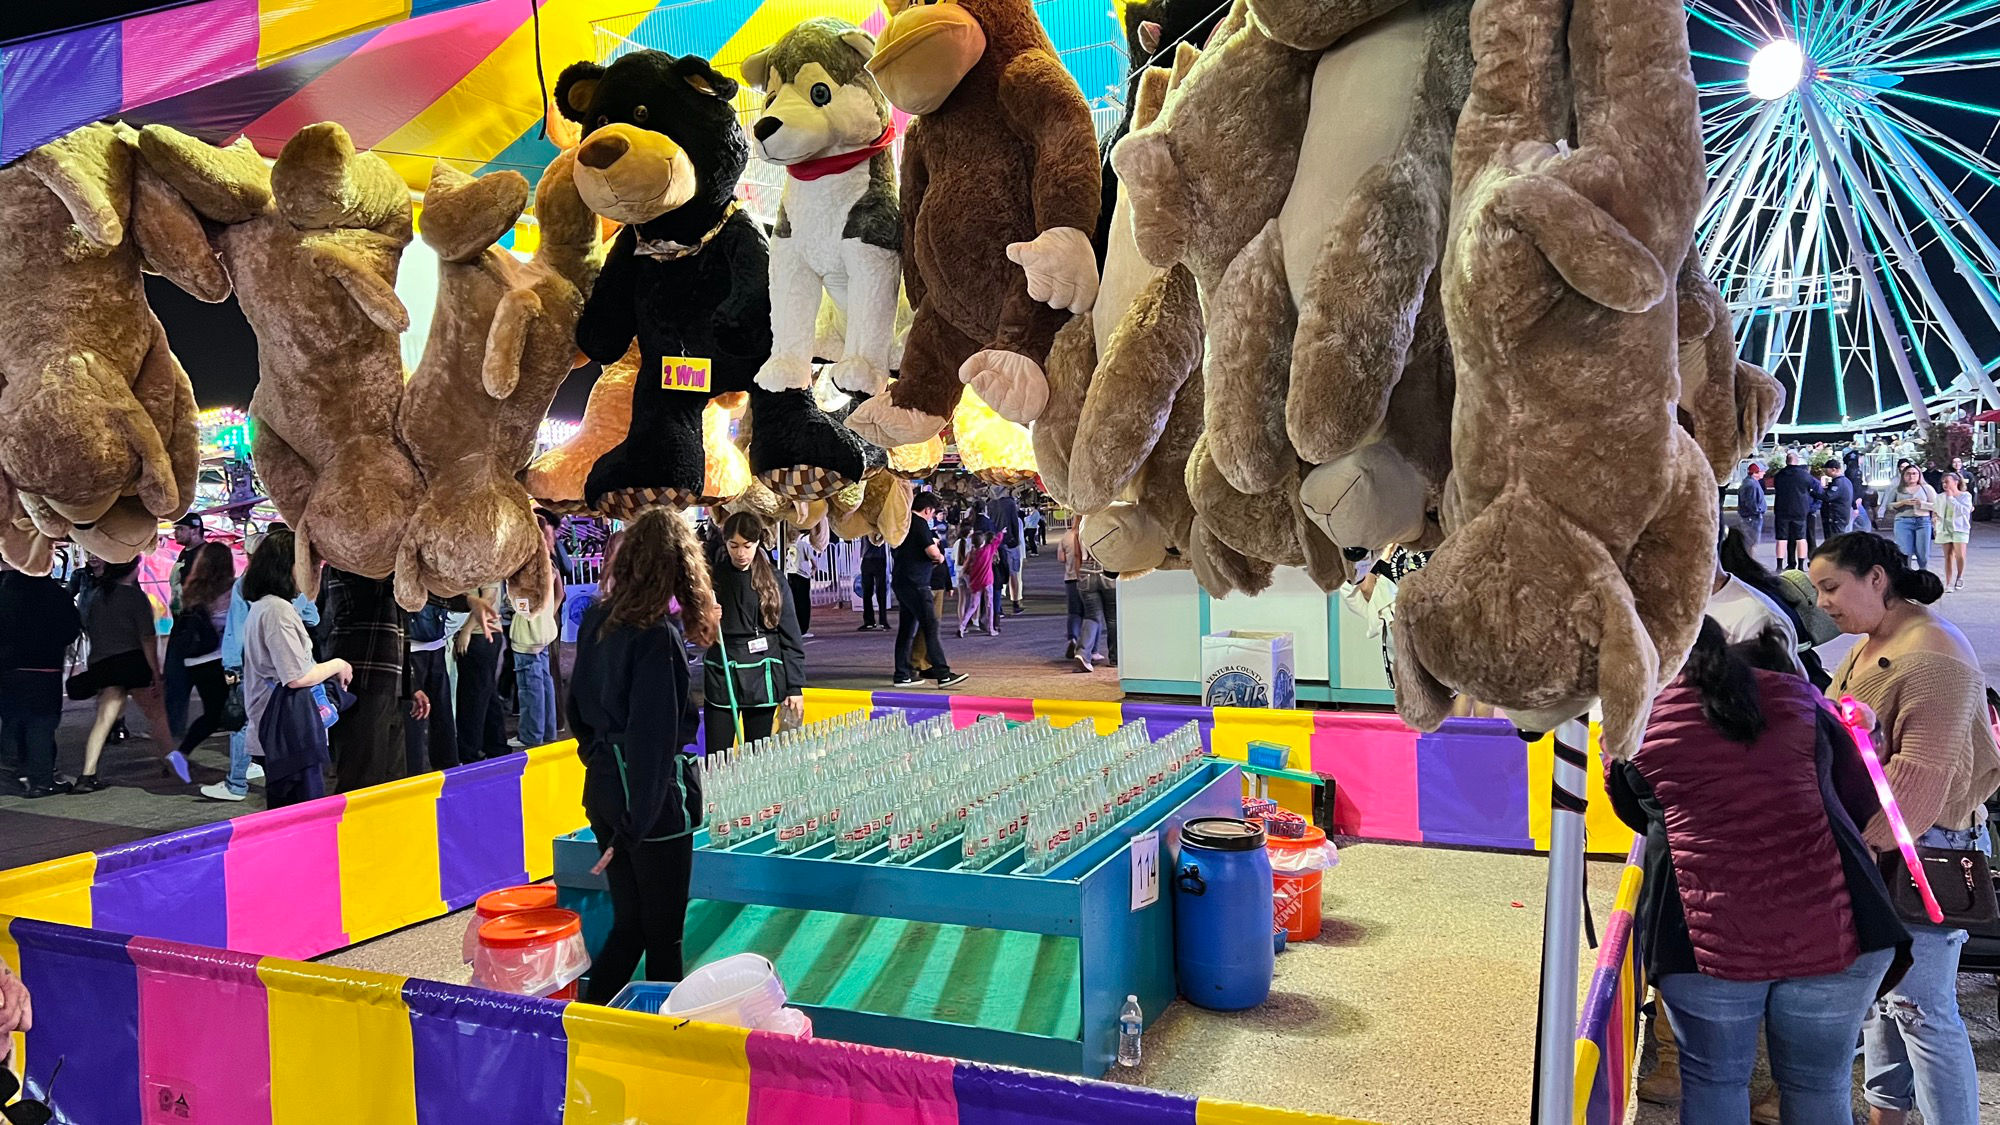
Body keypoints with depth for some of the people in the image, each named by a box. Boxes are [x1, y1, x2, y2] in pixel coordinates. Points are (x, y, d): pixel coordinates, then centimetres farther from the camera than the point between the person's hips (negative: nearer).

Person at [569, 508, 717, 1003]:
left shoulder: (598, 618, 4)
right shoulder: (659, 634, -19)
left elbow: (579, 707, 15)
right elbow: (653, 739, -22)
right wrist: (631, 829, -19)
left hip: (603, 791, 7)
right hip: (653, 801, -7)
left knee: (628, 923, 17)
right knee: (664, 934, 7)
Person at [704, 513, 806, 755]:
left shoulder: (774, 580, 0)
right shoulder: (713, 573, 2)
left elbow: (790, 637, 1)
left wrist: (795, 687, -3)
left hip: (762, 676, 0)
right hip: (720, 675, 1)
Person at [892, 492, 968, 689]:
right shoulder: (920, 524, -11)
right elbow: (933, 553, -19)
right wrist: (940, 556, 5)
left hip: (900, 582, 9)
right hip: (916, 584, -9)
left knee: (906, 629, 11)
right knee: (930, 626, -10)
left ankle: (902, 674, 13)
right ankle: (943, 674, -13)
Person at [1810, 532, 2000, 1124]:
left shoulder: (1933, 656, -20)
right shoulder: (1870, 644, 11)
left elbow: (1918, 776, -24)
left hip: (1924, 850, -9)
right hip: (1876, 851, 9)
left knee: (1921, 1008, -4)